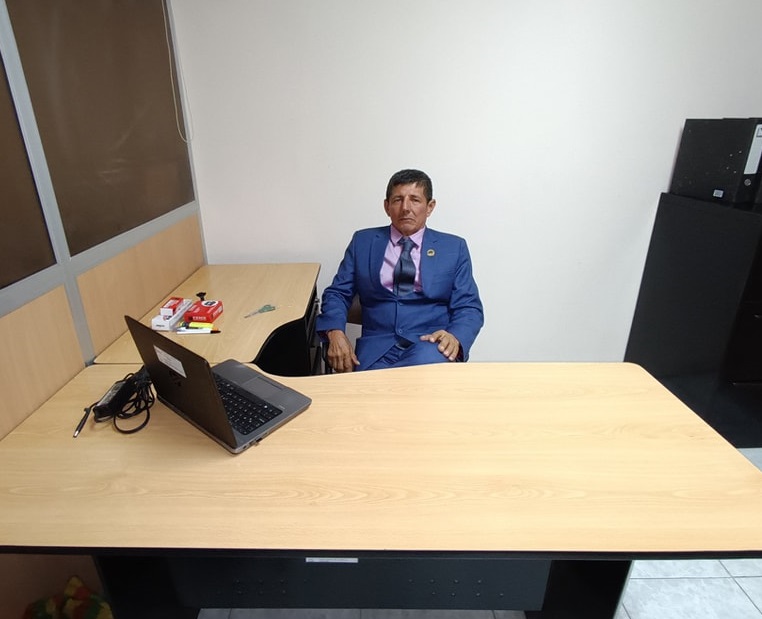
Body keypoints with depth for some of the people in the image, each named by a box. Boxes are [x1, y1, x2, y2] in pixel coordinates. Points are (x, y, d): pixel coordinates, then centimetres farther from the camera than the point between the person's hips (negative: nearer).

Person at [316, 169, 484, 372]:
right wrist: (335, 332, -8)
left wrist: (455, 337, -15)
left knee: (428, 362, -34)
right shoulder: (362, 242, 14)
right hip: (377, 348, 0)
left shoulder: (453, 247, 12)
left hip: (430, 344, 1)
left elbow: (469, 308, 8)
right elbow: (337, 293, 13)